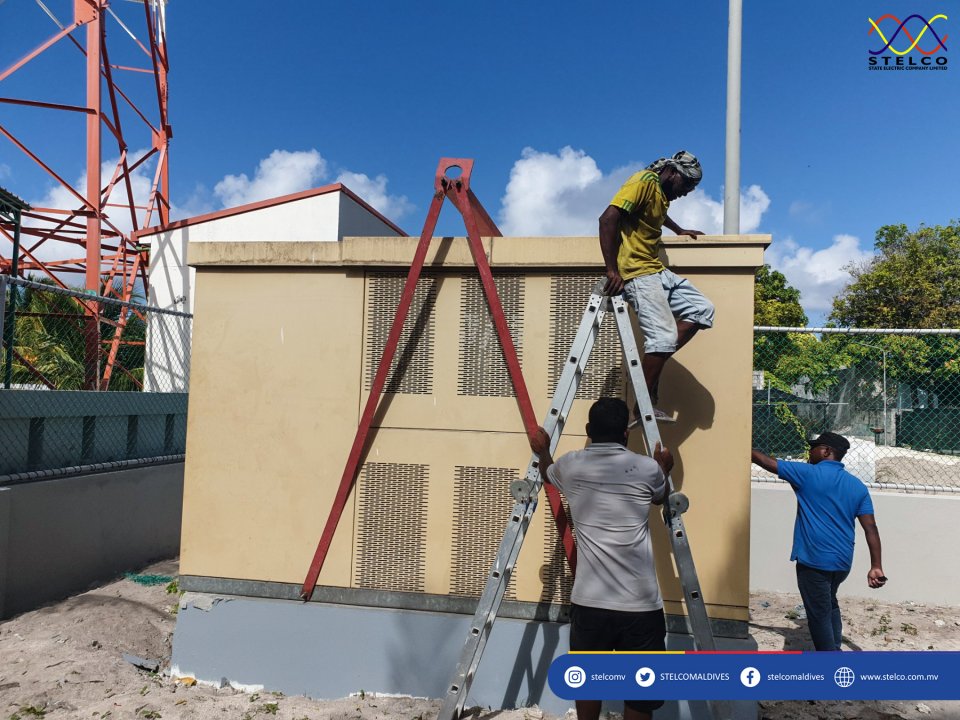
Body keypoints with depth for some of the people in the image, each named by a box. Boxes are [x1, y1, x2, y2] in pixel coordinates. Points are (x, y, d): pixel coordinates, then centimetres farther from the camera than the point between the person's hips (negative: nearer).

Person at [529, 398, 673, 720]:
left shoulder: (570, 465, 1)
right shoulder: (647, 468, -3)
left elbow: (547, 474, 27)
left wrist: (543, 451, 47)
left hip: (589, 602, 1)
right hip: (641, 605, -1)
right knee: (639, 692, 14)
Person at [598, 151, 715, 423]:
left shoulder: (662, 194, 17)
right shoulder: (643, 182, -11)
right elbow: (608, 219, -23)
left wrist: (679, 230, 47)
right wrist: (612, 271, -26)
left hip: (658, 271, 10)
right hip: (637, 274, -10)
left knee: (702, 310, 7)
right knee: (663, 336, -17)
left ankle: (654, 361, 1)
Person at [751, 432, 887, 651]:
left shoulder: (808, 474, -9)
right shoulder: (857, 486, 7)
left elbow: (768, 462, 0)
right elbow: (871, 528, 3)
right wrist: (876, 567, 4)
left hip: (814, 561, -7)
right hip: (842, 562, 7)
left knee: (819, 614, 4)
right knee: (829, 604, 28)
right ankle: (834, 649, 36)